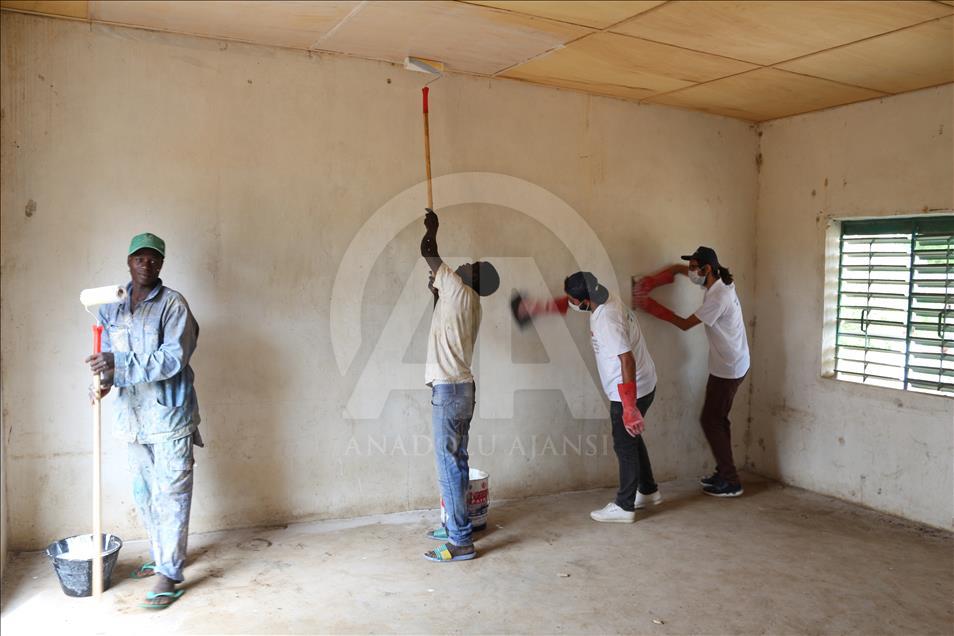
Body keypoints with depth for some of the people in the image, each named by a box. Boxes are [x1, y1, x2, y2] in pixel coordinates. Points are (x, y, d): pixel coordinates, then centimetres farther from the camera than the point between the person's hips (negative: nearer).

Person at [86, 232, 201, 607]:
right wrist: (105, 378, -13)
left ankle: (170, 575, 5)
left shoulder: (173, 305, -9)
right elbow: (108, 353, 9)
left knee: (171, 494, -2)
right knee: (143, 493, 17)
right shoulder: (112, 308, 9)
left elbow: (173, 359, -18)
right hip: (133, 415, 6)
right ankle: (160, 556, 34)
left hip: (169, 414, -6)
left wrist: (119, 366, -26)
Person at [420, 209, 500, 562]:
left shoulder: (460, 290, -10)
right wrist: (436, 292, 34)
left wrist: (432, 227, 11)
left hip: (449, 390, -10)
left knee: (449, 465, -6)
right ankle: (455, 525, 28)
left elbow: (428, 251, -8)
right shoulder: (463, 300, 15)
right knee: (456, 462, 16)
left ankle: (461, 542, -2)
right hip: (459, 388, 10)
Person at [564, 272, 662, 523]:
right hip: (643, 385, 10)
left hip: (631, 392, -10)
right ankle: (649, 491, 38)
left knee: (625, 447, 3)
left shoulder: (606, 320, -29)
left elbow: (627, 361, -33)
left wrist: (629, 408, -30)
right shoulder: (609, 299, -1)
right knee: (632, 440, 22)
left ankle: (624, 507, 17)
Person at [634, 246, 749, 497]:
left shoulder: (718, 298, -26)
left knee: (710, 420, -3)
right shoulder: (718, 283, 4)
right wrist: (649, 282, 2)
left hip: (728, 369, -10)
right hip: (727, 365, 10)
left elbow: (685, 324, -17)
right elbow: (679, 269, 16)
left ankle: (731, 482, 3)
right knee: (718, 419, 16)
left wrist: (652, 306, -11)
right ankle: (724, 473, 25)